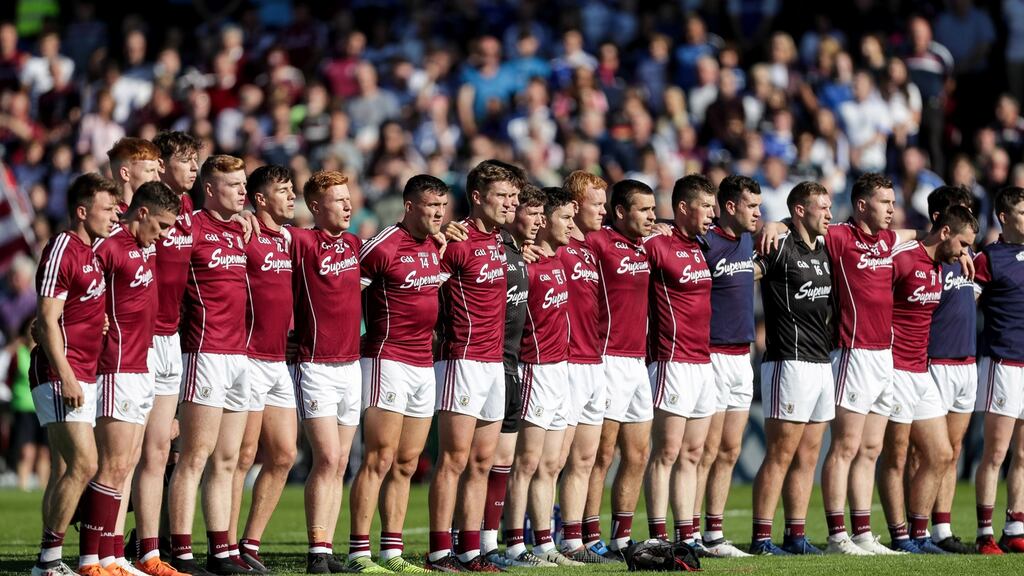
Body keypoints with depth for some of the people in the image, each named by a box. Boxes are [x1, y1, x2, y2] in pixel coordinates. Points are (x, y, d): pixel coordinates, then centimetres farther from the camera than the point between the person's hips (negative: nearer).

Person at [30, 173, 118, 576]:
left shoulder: (92, 253, 16)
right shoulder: (62, 249, -11)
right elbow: (47, 320, -16)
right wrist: (66, 376, -21)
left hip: (84, 376, 9)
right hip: (62, 374, -9)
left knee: (65, 471, 8)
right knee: (84, 463, -16)